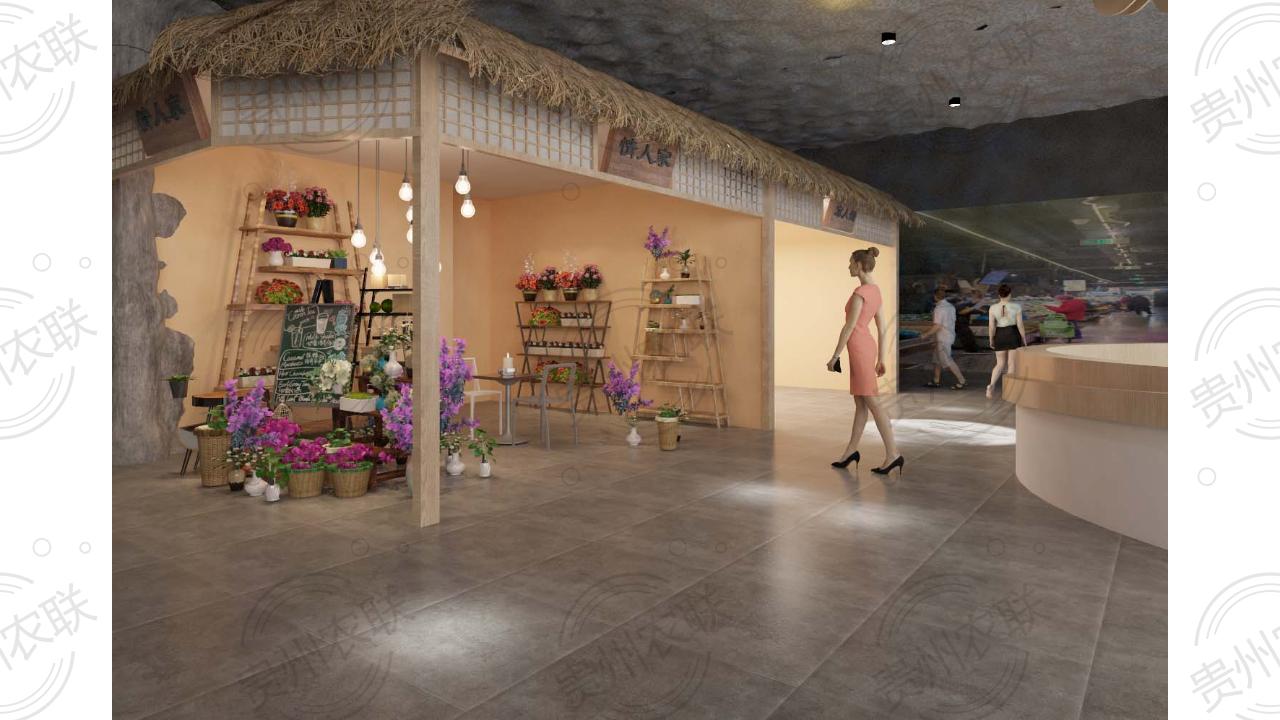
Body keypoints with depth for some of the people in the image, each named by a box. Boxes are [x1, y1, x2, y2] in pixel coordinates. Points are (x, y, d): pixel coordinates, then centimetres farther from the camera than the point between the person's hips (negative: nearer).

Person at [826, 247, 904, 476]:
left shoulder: (860, 292, -17)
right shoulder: (875, 291, 12)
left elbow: (849, 327, -18)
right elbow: (882, 328, 14)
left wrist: (834, 356, -12)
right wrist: (881, 359, 18)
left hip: (859, 348, -10)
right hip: (867, 347, 10)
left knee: (872, 403, -7)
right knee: (860, 403, 13)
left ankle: (893, 455, -6)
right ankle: (850, 451, 22)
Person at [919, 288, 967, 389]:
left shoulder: (939, 309, -18)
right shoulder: (951, 306, 10)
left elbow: (937, 326, -22)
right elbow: (952, 321, 15)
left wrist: (925, 334, -12)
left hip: (942, 338, -10)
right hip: (950, 335, 10)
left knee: (947, 360, -5)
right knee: (937, 359, 15)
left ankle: (961, 381, -3)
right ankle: (936, 381, 20)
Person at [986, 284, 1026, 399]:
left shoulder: (993, 308, -4)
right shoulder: (1016, 306, -8)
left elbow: (991, 326, -6)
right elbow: (1020, 325, -7)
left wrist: (991, 340, 5)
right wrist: (1024, 340, 2)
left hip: (1000, 337, 2)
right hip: (1014, 336, -2)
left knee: (1000, 364, 11)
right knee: (1012, 364, 6)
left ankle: (991, 385, -12)